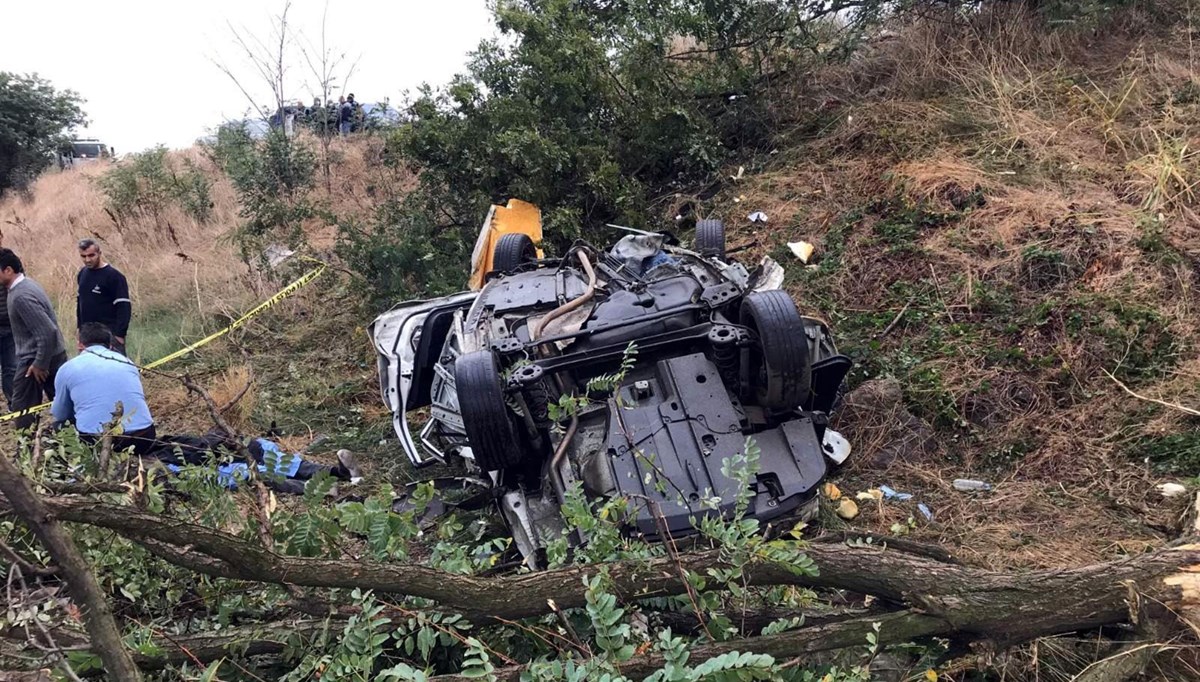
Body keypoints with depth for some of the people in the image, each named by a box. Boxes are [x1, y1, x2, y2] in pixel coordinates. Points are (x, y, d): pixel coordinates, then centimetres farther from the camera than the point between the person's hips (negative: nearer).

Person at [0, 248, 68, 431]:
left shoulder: (21, 296, -23)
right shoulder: (26, 284, 8)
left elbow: (48, 332, -27)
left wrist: (39, 364, -19)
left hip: (36, 359, -9)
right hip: (54, 355, 9)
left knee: (23, 410, 1)